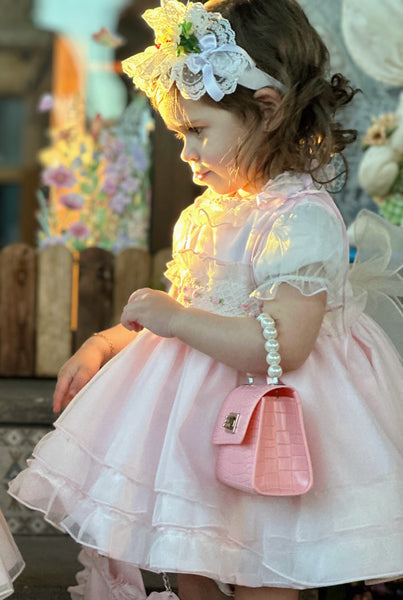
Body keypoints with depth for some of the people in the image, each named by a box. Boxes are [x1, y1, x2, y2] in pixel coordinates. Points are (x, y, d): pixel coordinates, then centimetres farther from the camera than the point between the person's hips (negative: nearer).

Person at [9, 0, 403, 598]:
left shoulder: (303, 218, -20)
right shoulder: (209, 212, 8)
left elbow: (282, 346, -30)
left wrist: (176, 319, -26)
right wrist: (103, 343, 9)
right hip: (203, 415, 9)